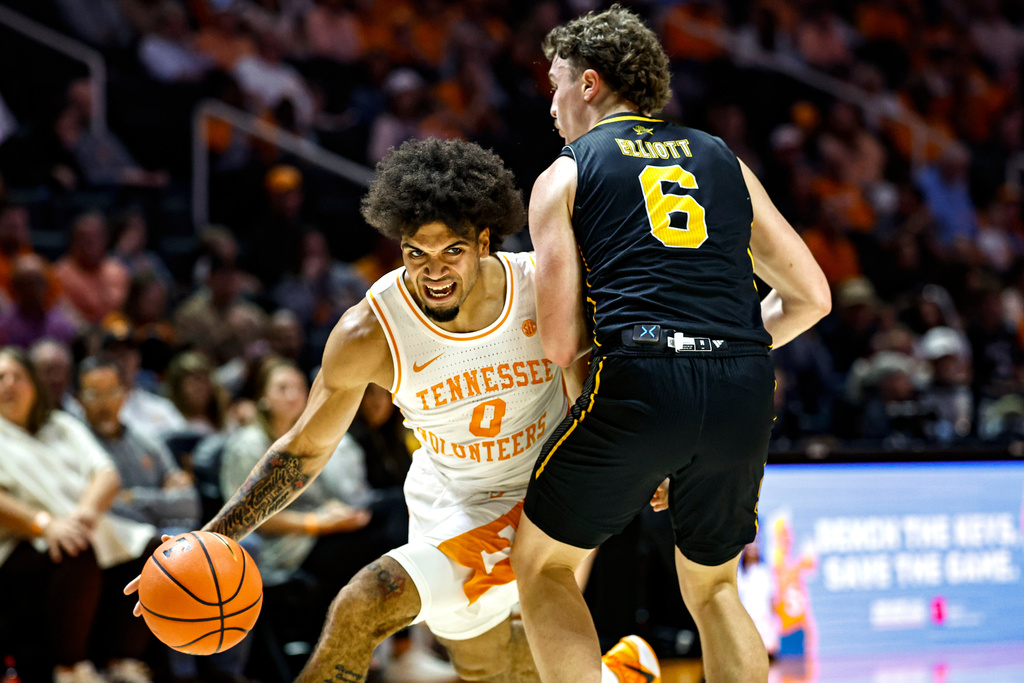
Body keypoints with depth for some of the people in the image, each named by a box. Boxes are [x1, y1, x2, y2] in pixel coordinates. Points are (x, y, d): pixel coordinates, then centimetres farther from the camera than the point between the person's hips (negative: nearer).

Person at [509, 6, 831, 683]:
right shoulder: (724, 159, 23)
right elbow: (810, 297, 23)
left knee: (542, 563, 17)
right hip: (747, 393, 4)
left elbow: (561, 342, 4)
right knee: (713, 586, 25)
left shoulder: (565, 176, 12)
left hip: (640, 380, -4)